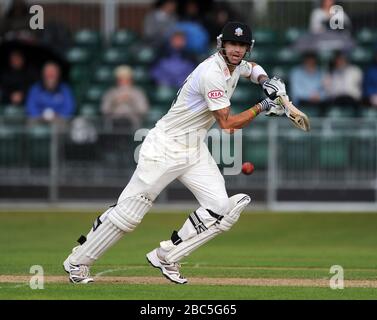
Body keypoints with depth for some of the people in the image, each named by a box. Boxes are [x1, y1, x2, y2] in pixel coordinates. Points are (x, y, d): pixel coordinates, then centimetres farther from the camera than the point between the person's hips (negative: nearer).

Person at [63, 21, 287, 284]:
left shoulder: (235, 66, 6)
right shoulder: (212, 73, -22)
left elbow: (251, 68, 32)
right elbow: (227, 123, -20)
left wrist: (265, 80, 11)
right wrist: (263, 107, -16)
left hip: (195, 151, 9)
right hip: (166, 147, -8)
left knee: (220, 208, -9)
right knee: (129, 211, -7)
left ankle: (166, 257, 3)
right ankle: (78, 261, 7)